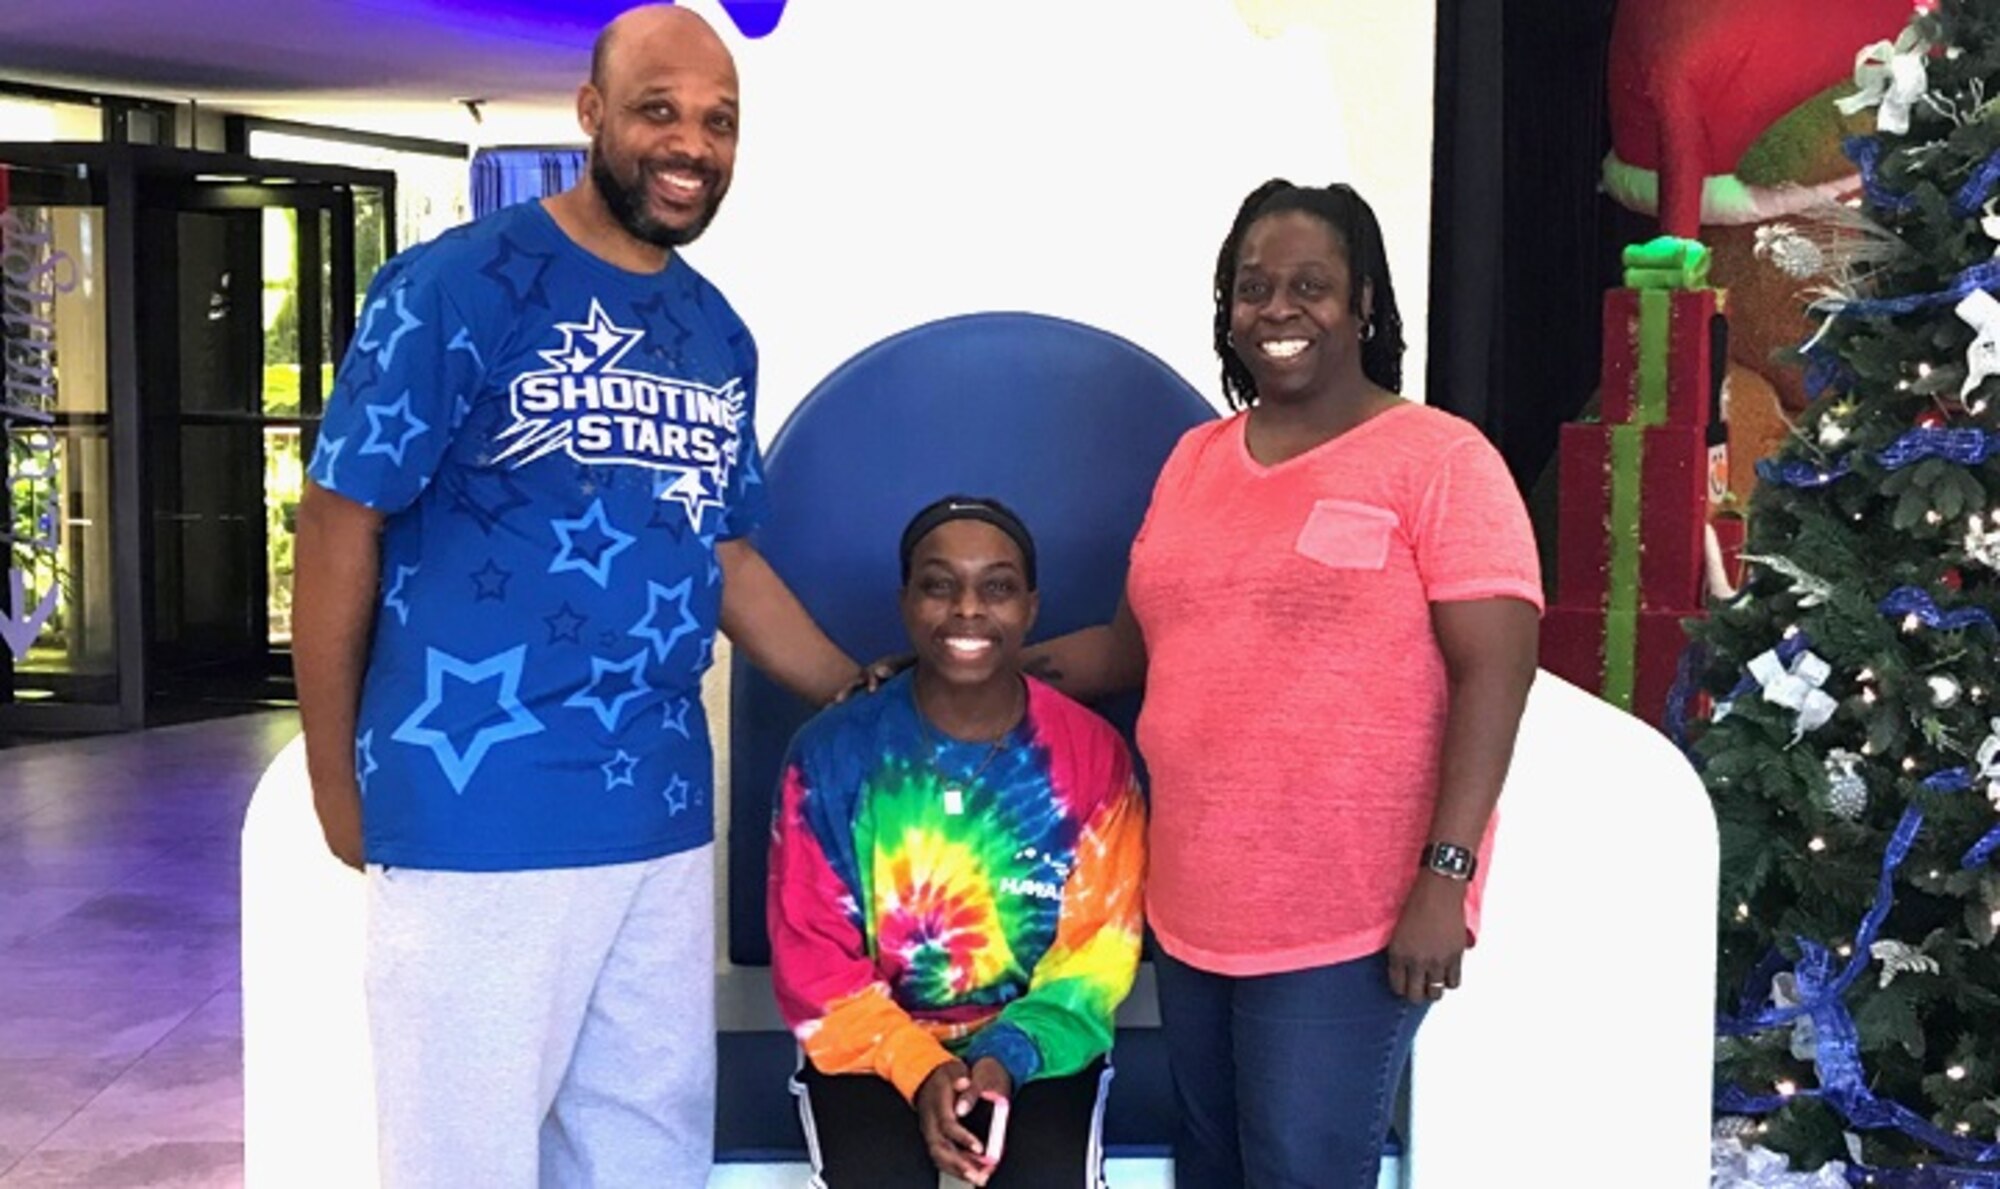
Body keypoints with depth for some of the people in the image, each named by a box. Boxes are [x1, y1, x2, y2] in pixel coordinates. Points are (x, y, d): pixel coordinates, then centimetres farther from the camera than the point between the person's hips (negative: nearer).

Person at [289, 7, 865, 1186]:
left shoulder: (718, 335, 10)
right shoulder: (455, 286, -10)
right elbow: (340, 527, -8)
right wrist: (338, 791, -5)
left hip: (662, 815, 6)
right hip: (477, 816, -6)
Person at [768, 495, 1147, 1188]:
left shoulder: (1091, 753, -3)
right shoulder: (832, 751, -7)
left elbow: (1099, 950, -4)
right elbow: (811, 959, -5)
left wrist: (1012, 1055, -21)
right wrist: (919, 1067, -19)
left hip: (1037, 1047, 1)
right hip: (871, 1046, 0)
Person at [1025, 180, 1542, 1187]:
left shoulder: (1438, 460, -7)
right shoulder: (1195, 460, 11)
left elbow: (1493, 670, -13)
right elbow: (1140, 644, 17)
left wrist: (1445, 876, -19)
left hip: (1350, 917, -6)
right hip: (1193, 905, 6)